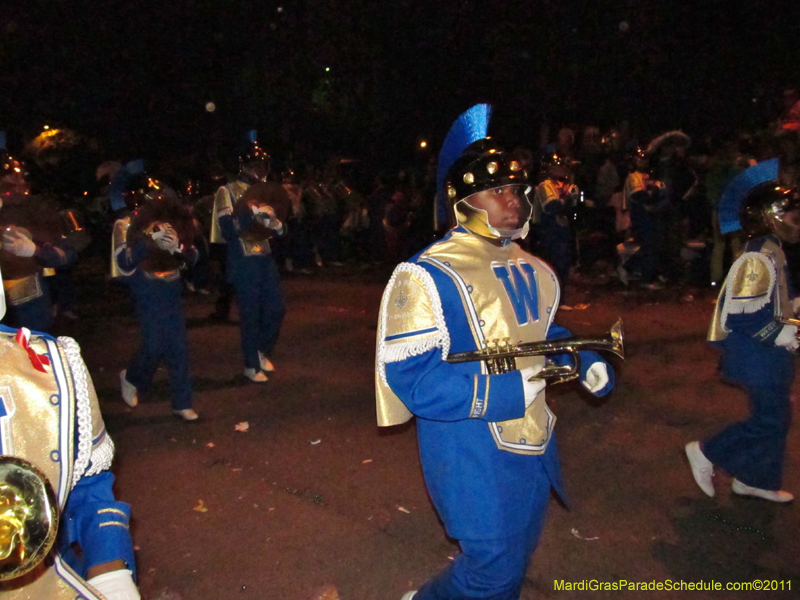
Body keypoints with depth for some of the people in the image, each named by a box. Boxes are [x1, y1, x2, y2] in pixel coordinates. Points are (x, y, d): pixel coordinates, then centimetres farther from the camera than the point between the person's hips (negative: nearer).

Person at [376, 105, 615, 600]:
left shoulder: (529, 268, 6)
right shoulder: (428, 276, -20)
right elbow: (412, 380, -25)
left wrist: (586, 362, 2)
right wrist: (508, 390, -29)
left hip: (534, 447, 8)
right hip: (474, 459, -8)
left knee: (517, 556, 23)